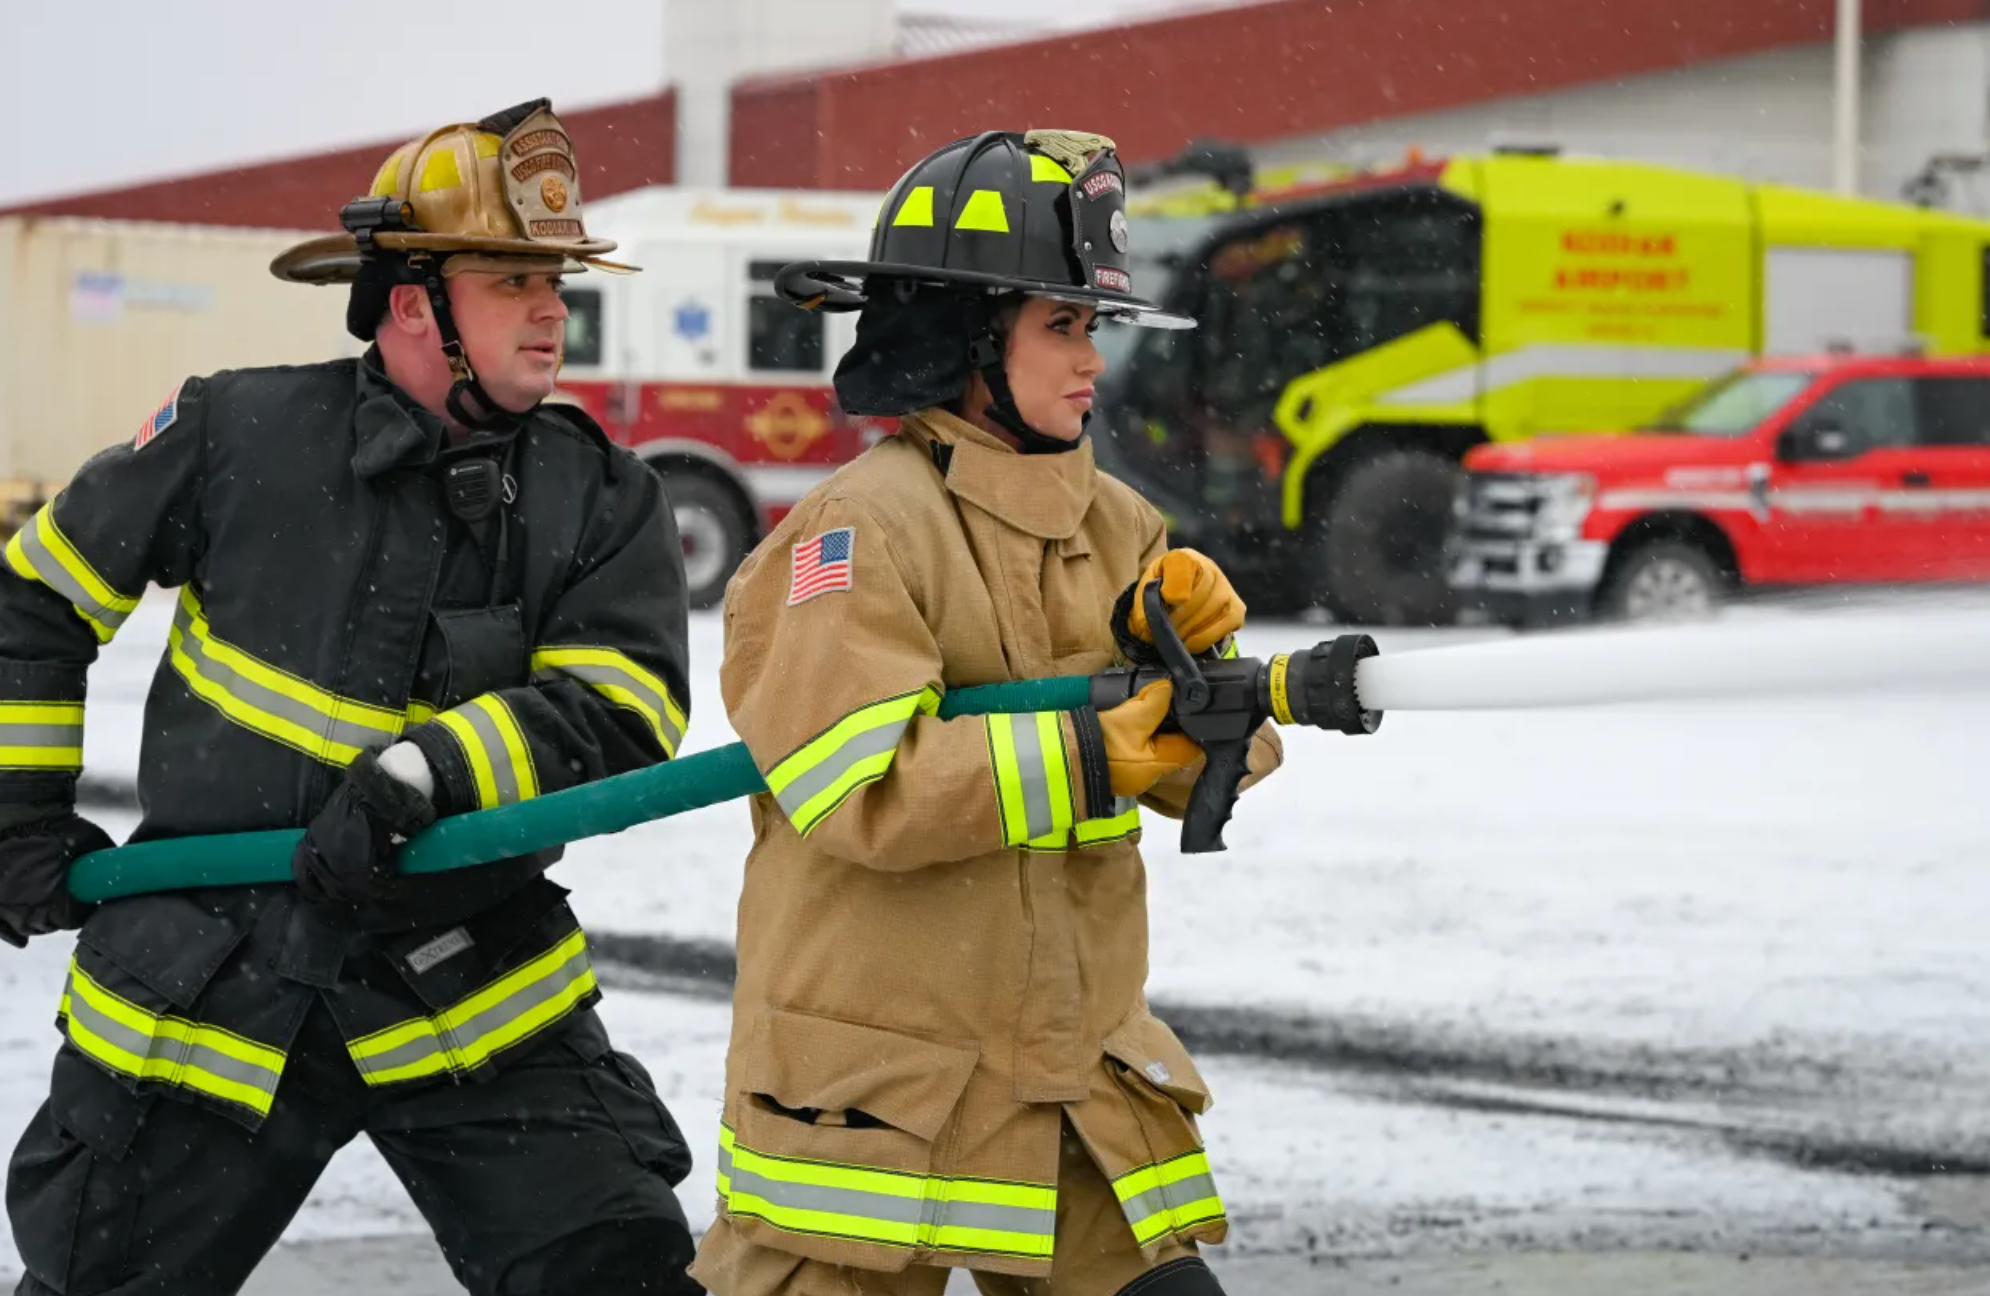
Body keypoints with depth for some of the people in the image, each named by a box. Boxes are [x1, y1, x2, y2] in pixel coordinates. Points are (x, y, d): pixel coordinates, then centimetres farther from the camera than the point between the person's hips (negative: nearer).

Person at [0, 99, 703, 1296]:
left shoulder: (604, 502, -2)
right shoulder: (238, 437, -6)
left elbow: (622, 714, -14)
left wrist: (428, 772, -28)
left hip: (478, 994, 1)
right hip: (209, 988, -1)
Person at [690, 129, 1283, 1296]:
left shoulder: (1114, 524, 9)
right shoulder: (868, 525, -13)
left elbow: (1199, 773, 11)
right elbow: (856, 787, -24)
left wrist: (1191, 661, -9)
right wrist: (1085, 758, -21)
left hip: (1073, 1079, 7)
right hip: (874, 1097, -7)